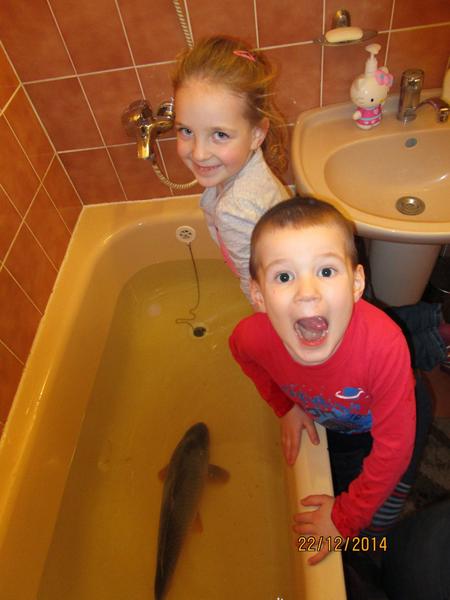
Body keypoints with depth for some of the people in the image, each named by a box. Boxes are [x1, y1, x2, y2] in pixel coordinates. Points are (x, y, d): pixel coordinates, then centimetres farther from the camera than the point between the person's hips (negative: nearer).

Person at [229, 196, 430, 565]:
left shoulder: (383, 344, -45)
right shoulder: (253, 337, -36)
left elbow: (393, 449, -30)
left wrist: (346, 517, -18)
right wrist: (285, 406, -3)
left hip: (382, 425, -2)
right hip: (329, 420, 3)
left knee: (375, 522, 8)